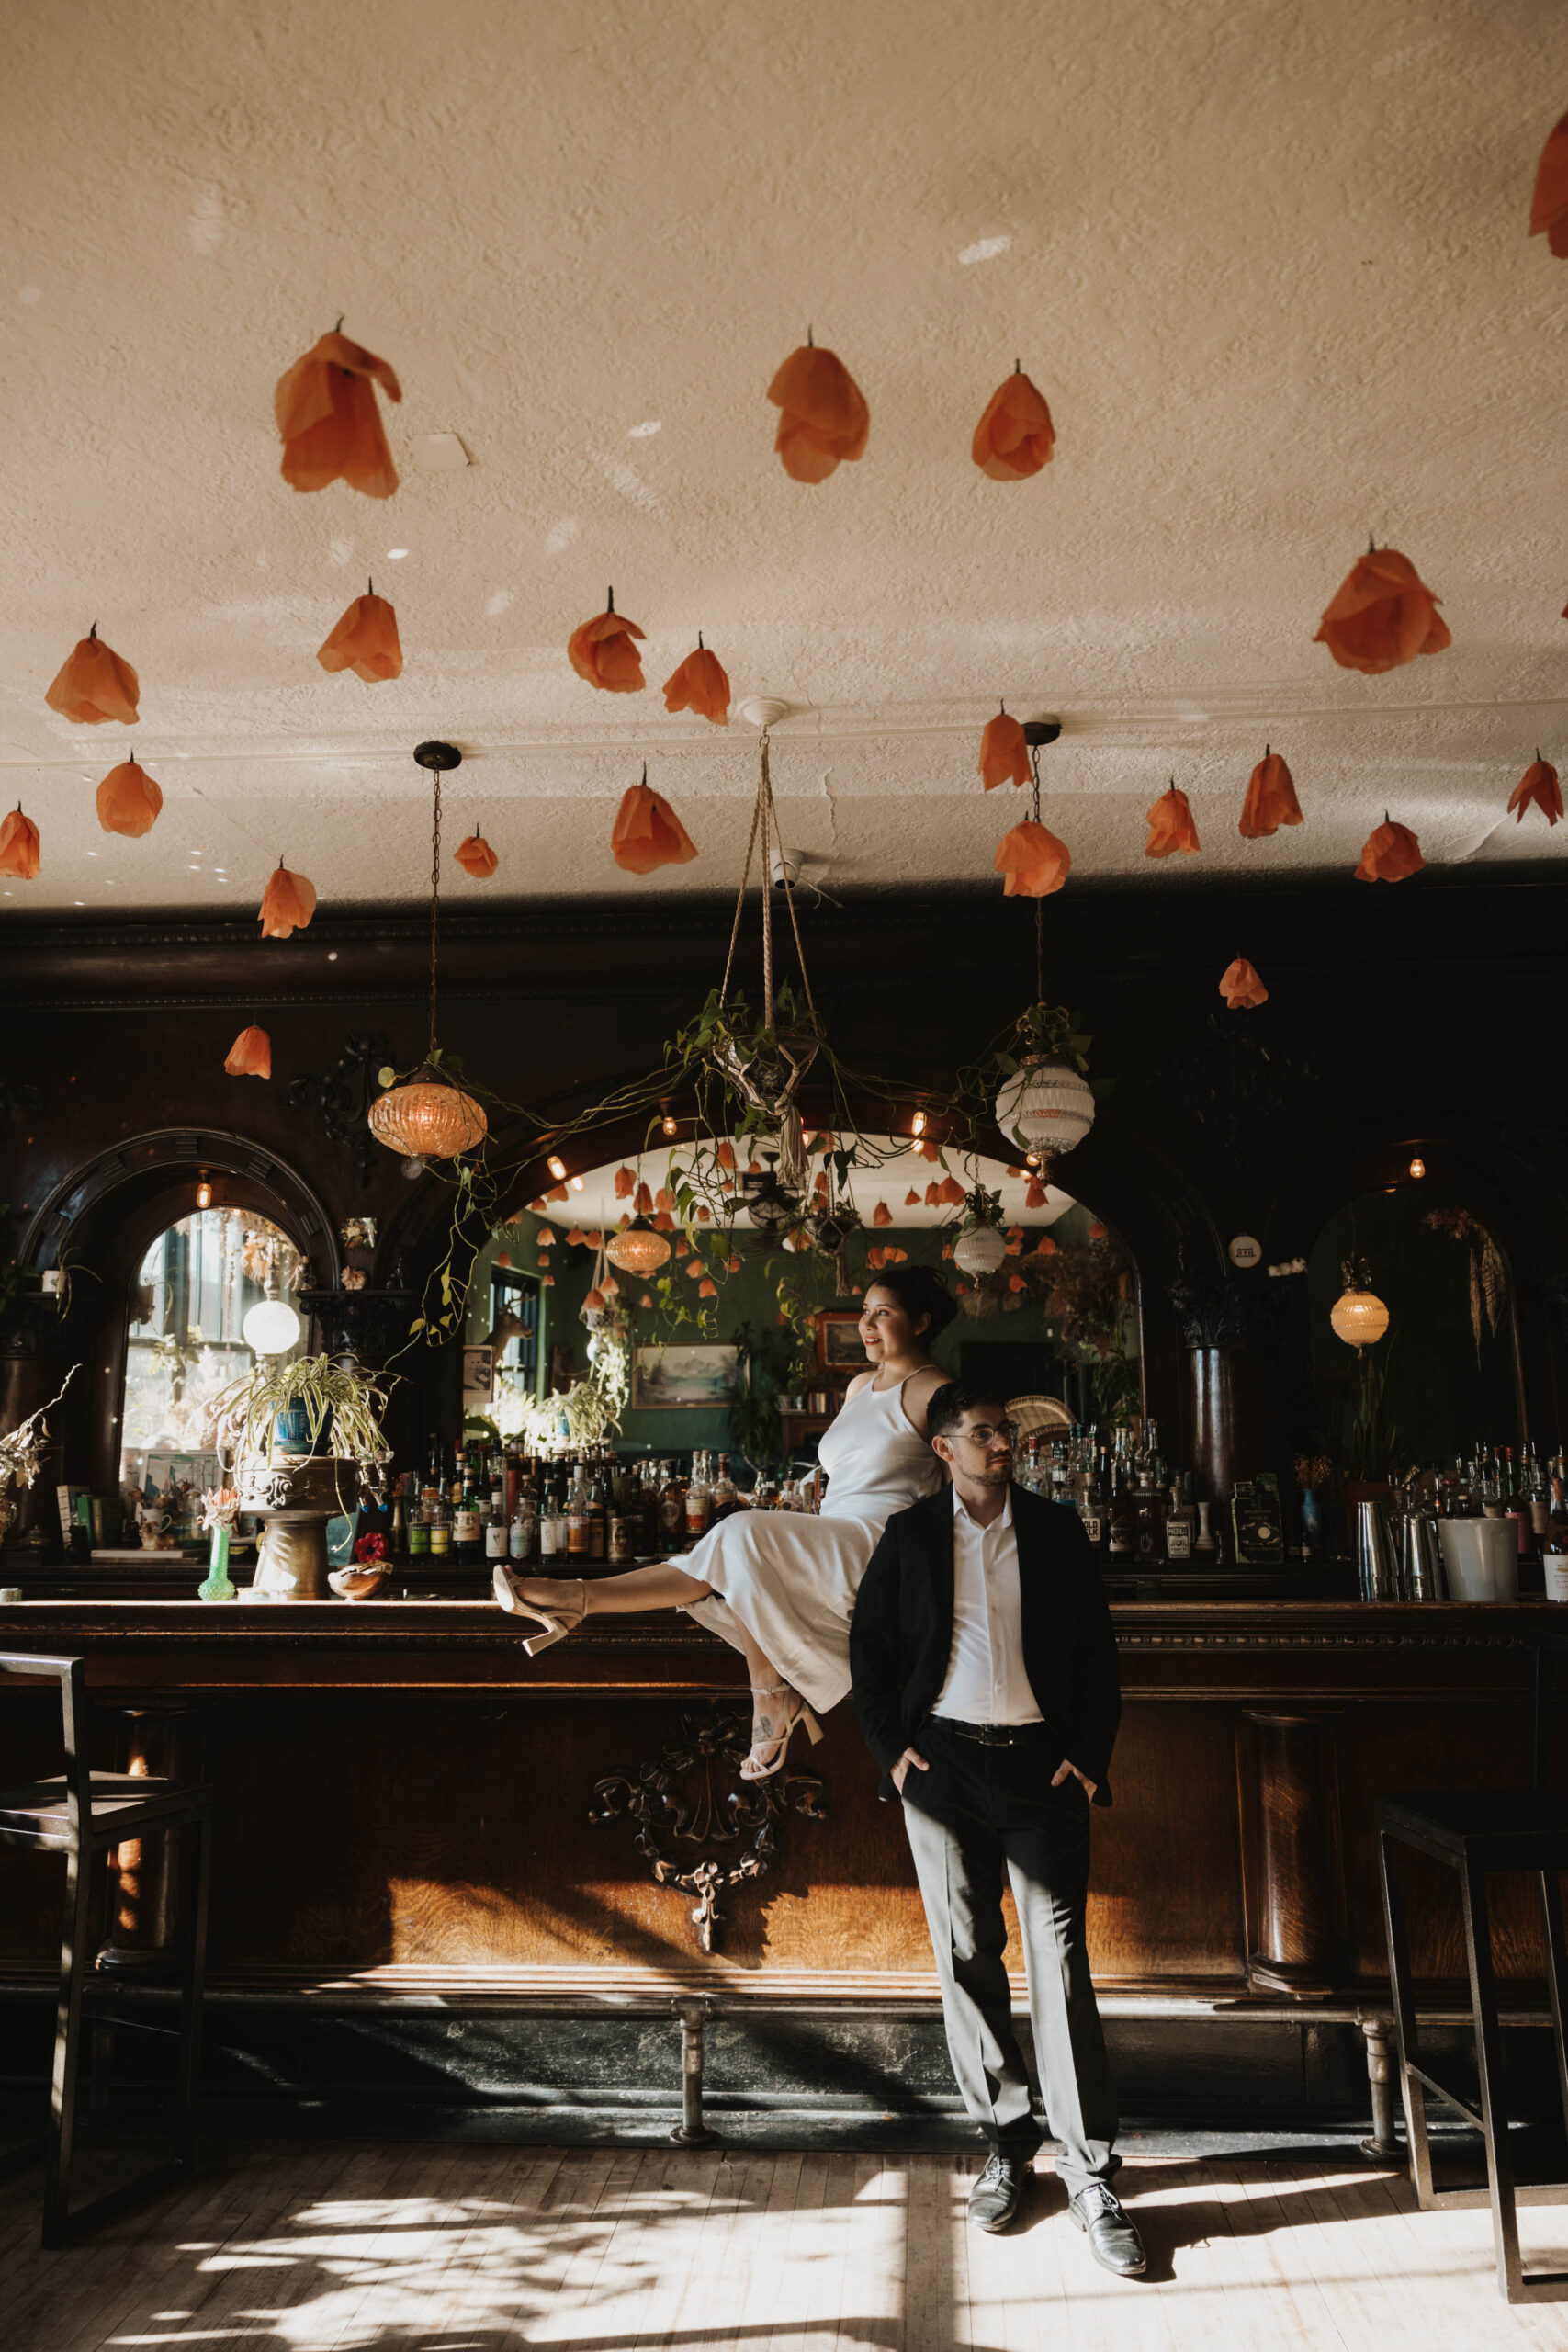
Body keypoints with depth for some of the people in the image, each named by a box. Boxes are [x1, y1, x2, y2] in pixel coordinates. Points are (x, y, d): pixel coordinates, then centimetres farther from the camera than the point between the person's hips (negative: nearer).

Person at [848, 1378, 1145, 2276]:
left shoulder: (1058, 1530, 6)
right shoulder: (909, 1535, 4)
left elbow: (1099, 1649, 8)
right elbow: (869, 1649, 8)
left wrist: (1089, 1753, 0)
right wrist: (892, 1749, -1)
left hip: (1041, 1763, 0)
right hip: (943, 1765, 1)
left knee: (1061, 1958, -3)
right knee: (968, 1958, 7)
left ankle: (1091, 2173, 4)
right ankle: (1008, 2145, 23)